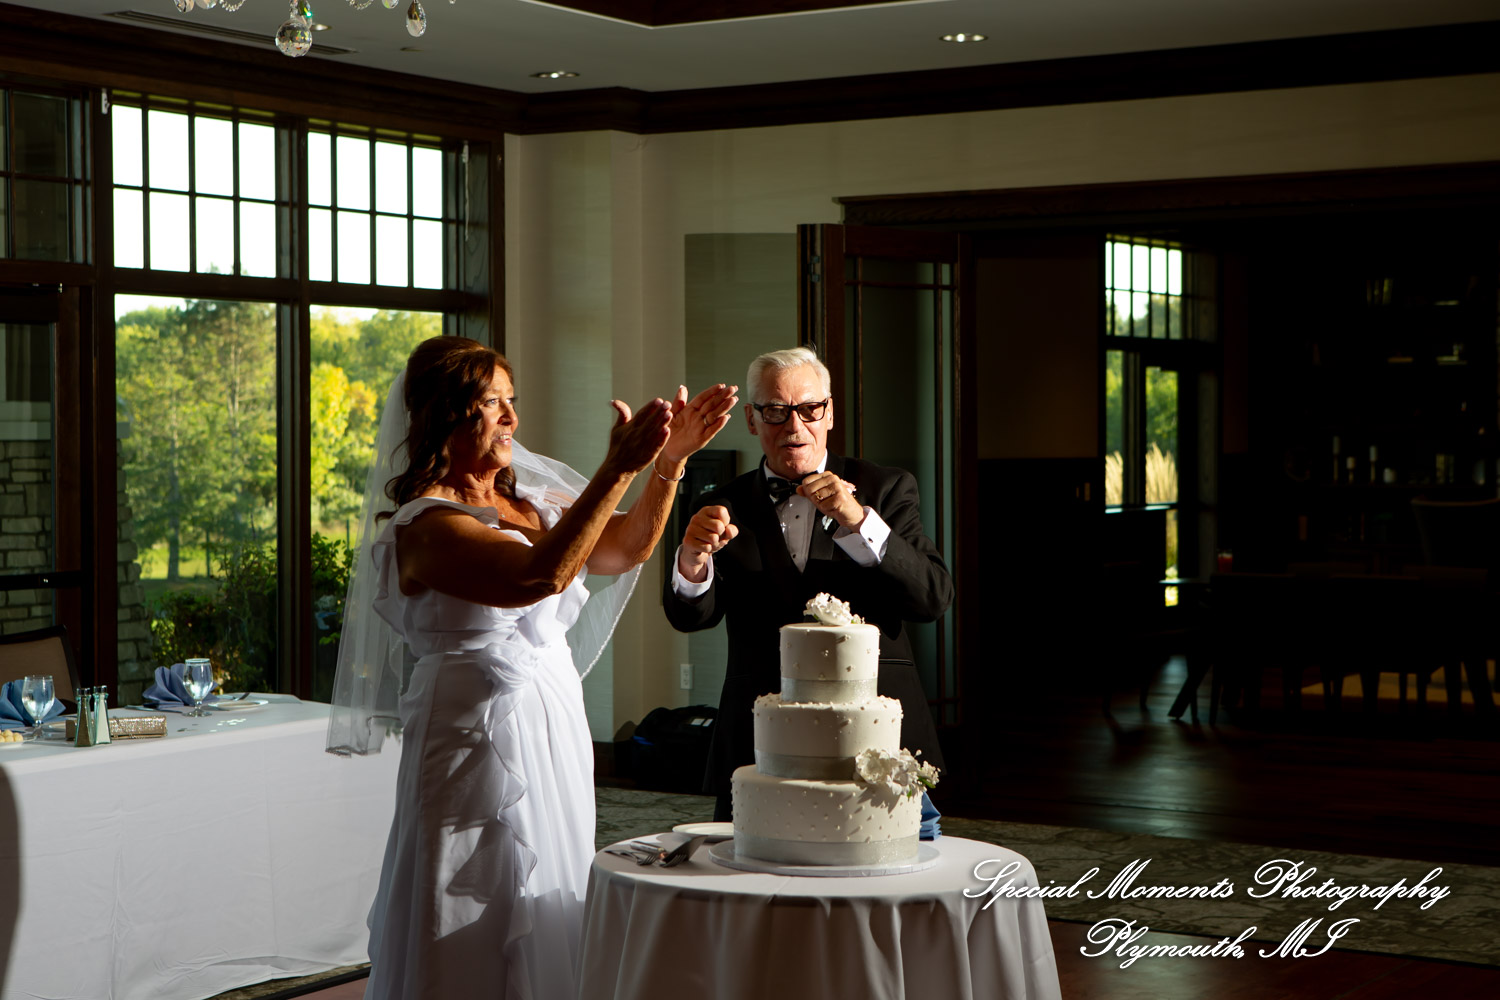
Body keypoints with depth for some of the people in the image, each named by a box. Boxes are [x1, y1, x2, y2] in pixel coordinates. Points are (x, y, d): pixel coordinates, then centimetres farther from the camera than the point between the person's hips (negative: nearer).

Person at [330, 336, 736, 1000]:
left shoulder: (526, 502, 13)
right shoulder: (425, 526, -15)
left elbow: (628, 547, 15)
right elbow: (541, 576, -30)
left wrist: (670, 460, 0)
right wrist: (617, 469, -33)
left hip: (554, 732, 8)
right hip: (481, 734, -8)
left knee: (548, 934, 13)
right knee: (479, 946, -2)